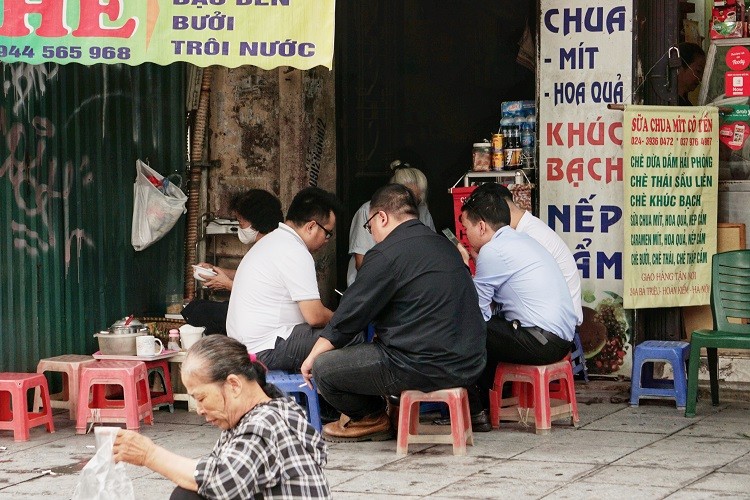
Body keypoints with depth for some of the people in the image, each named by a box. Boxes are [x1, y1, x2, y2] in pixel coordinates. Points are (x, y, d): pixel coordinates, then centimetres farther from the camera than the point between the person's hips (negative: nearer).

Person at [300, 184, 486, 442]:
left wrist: (313, 357, 9)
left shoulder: (387, 254, -12)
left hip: (425, 367, -9)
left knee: (324, 367, 0)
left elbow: (349, 315, -5)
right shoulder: (443, 245, 15)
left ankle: (373, 418, 20)